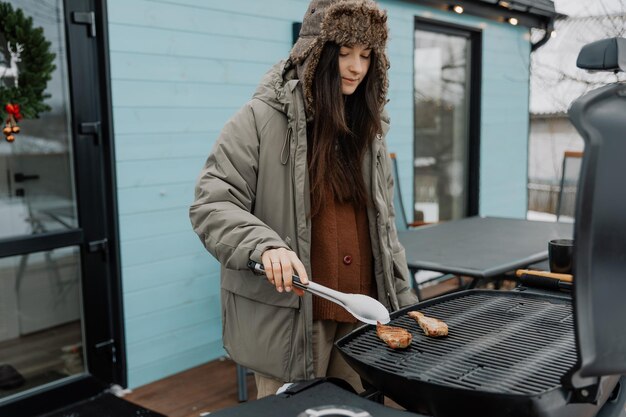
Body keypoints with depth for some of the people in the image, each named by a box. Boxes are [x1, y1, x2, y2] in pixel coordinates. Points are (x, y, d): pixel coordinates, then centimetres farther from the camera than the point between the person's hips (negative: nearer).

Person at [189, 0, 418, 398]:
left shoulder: (368, 126, 12)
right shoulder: (261, 119, -8)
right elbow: (211, 206, -10)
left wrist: (404, 301, 14)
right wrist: (265, 245, -28)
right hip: (287, 316, -5)